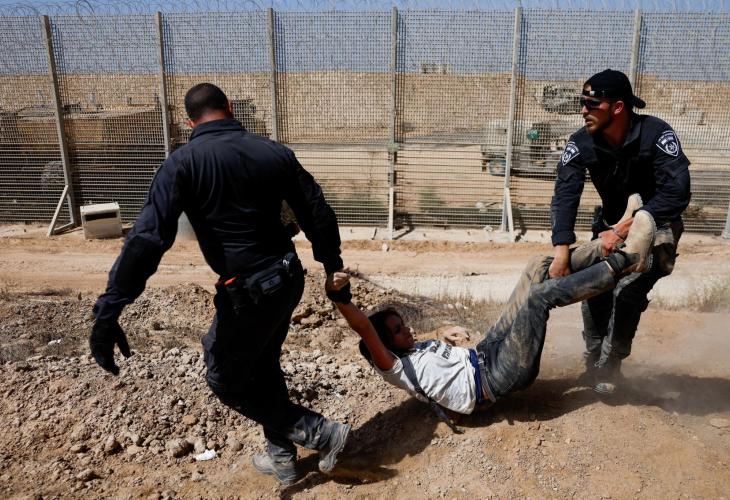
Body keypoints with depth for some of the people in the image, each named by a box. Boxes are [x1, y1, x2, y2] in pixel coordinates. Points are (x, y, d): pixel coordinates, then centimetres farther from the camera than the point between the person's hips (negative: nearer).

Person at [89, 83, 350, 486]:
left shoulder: (183, 163, -11)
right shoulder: (275, 153, 2)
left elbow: (147, 238, -21)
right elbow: (318, 214, 6)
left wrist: (108, 311, -21)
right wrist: (333, 264, 21)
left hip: (247, 291, -6)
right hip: (288, 279, 6)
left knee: (226, 380, 17)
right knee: (263, 366, 26)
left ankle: (319, 433, 18)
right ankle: (282, 458, 39)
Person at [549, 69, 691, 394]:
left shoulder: (656, 134, -27)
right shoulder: (581, 143, -19)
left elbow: (676, 194, -34)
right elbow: (565, 195, -29)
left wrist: (625, 229, -39)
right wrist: (562, 250, -42)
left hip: (656, 225, -4)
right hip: (612, 223, 4)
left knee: (628, 292, -21)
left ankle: (608, 366, -1)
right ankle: (593, 360, 18)